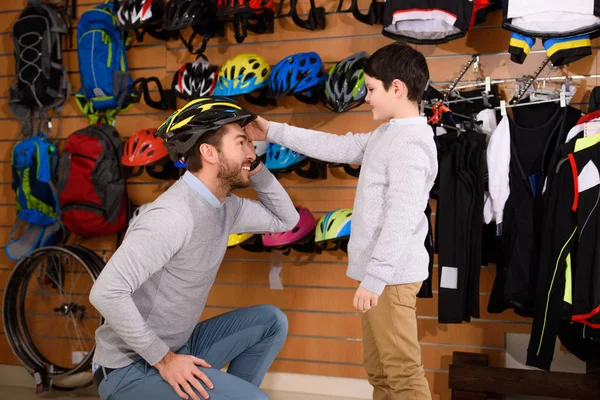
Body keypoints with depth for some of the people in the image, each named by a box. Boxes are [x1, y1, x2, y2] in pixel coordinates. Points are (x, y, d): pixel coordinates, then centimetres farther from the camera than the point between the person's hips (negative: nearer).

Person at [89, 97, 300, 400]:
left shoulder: (224, 207, 1)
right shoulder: (173, 215, -26)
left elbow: (286, 219, 13)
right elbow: (106, 292, -32)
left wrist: (256, 168, -2)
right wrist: (163, 360, -24)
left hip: (179, 347, 9)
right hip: (131, 368, -9)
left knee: (271, 321, 5)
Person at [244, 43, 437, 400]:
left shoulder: (410, 145, -19)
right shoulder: (387, 134, 13)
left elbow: (401, 221, -25)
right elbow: (337, 147, 17)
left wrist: (374, 278, -25)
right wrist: (273, 132, 17)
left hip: (391, 276, -10)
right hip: (379, 273, 10)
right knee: (380, 370, 17)